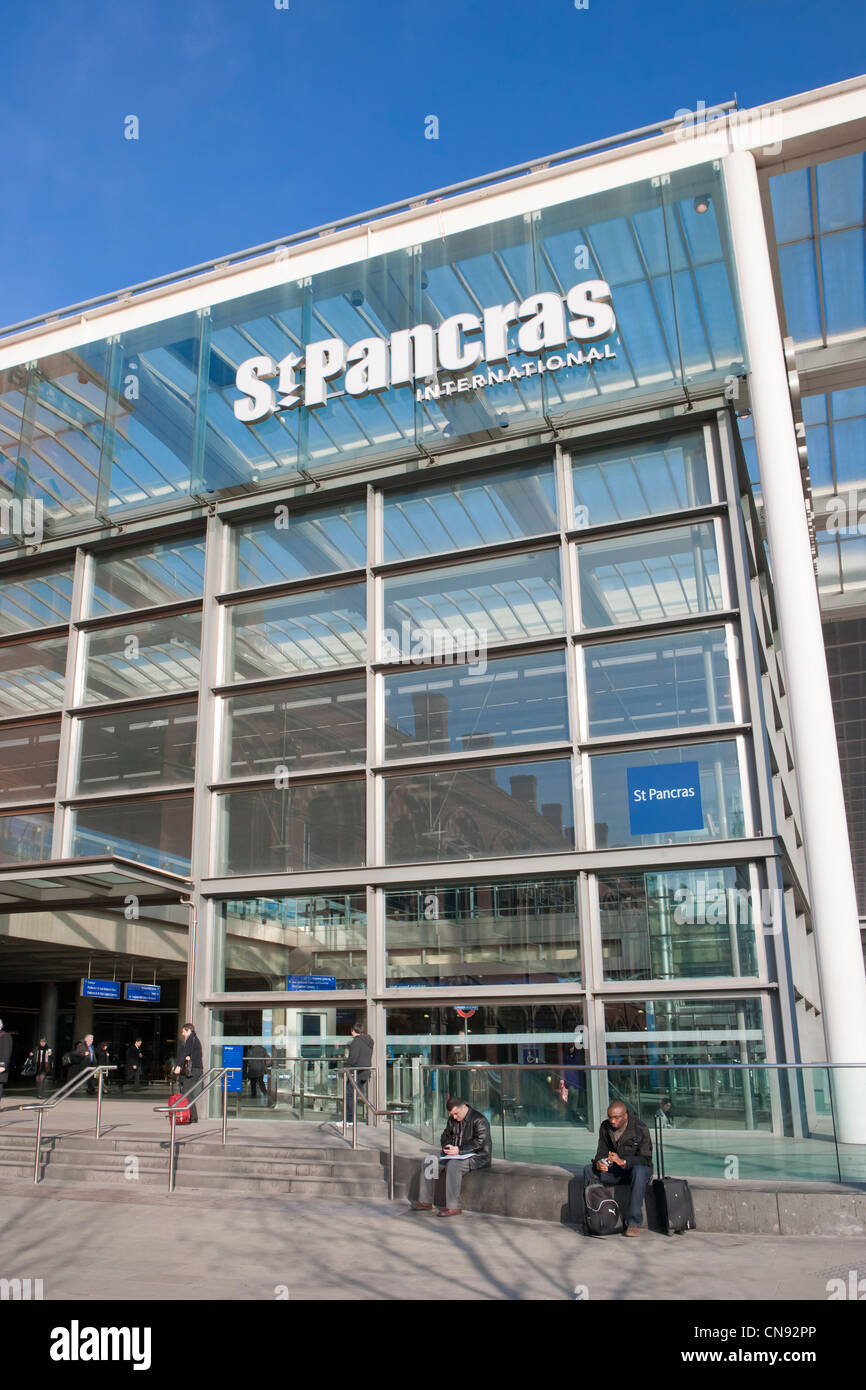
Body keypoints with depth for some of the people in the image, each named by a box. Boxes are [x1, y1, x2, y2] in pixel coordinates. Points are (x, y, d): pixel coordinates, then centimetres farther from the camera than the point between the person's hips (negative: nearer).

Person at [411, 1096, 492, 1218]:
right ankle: (425, 1202, -2)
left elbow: (479, 1142, -22)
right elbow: (446, 1135, 20)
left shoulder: (479, 1120, -15)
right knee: (429, 1162, -6)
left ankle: (453, 1207, -31)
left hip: (477, 1157, -8)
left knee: (453, 1165, -36)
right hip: (458, 1155, 8)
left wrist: (459, 1150, -26)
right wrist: (448, 1147, -3)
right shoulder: (452, 1119, 10)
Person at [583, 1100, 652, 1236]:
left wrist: (623, 1162, -37)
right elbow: (602, 1152, 1)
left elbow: (645, 1159, -21)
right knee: (589, 1170, -17)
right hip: (615, 1170, 5)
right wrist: (598, 1163, -24)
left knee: (639, 1171, -39)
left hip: (639, 1168, -4)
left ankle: (634, 1222, -36)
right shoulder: (605, 1127, -2)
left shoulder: (640, 1129, -17)